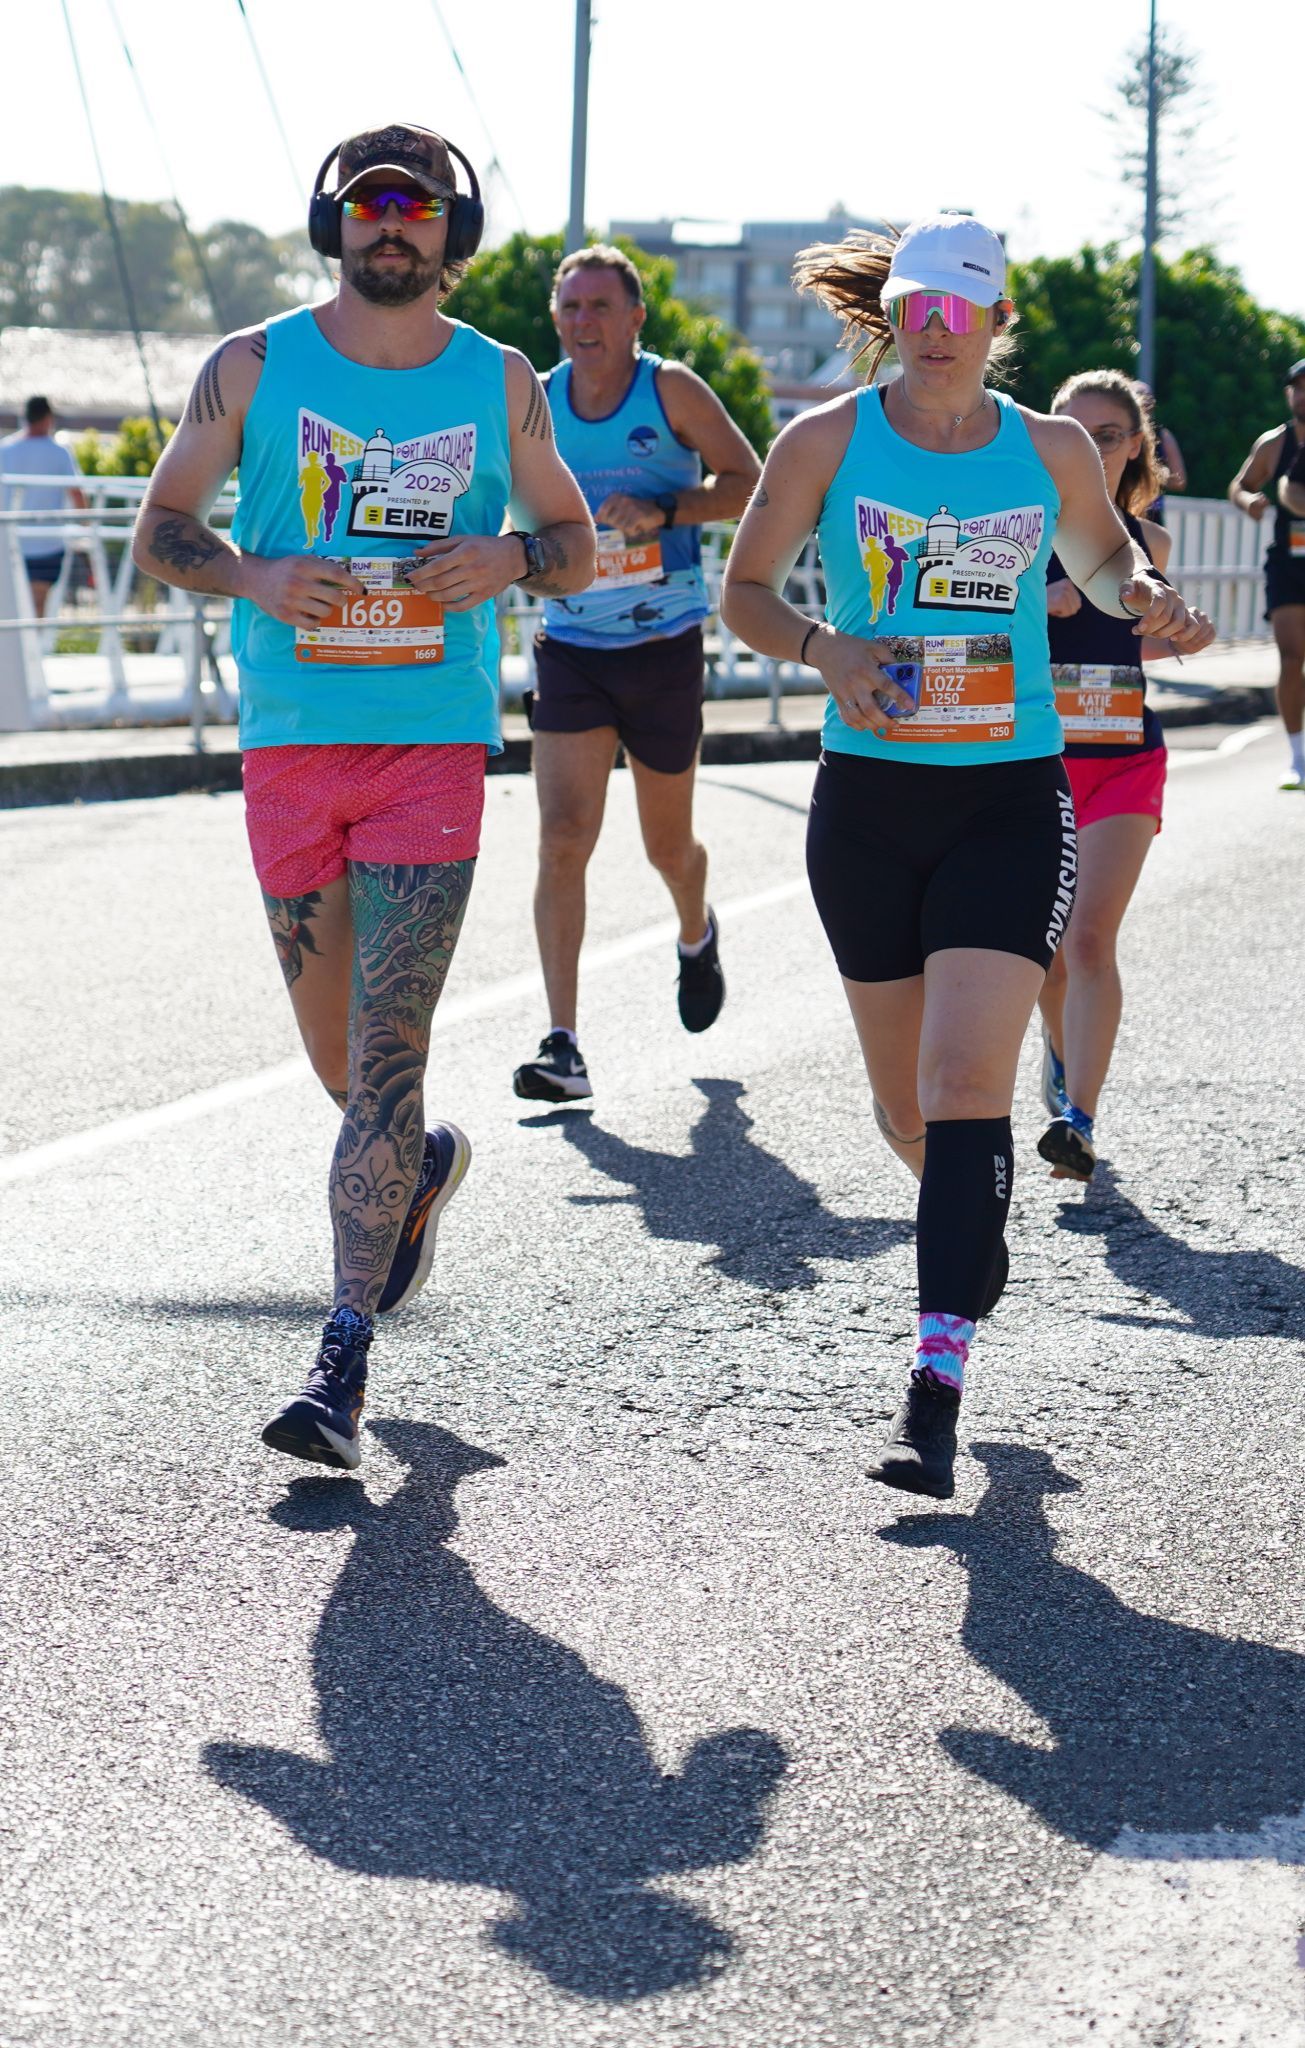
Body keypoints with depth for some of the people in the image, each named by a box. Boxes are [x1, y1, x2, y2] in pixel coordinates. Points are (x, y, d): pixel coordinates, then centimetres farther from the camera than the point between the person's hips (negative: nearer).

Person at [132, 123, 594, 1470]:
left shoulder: (500, 382, 6)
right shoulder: (253, 368, 4)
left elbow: (575, 547, 14)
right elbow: (160, 528, 8)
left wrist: (509, 559, -9)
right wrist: (254, 577, -12)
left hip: (435, 741, -2)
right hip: (291, 738, 2)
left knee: (384, 1054, -11)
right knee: (335, 1050, 11)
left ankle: (342, 1364, -11)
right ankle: (422, 1165, 47)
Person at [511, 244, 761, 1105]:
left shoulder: (671, 390, -6)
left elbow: (751, 483, -7)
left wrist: (663, 512, -20)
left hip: (664, 647, -2)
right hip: (571, 650, 2)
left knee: (668, 844, 13)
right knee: (564, 838, -13)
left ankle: (698, 935, 50)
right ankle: (563, 1048, -14)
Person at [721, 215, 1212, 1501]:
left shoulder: (1051, 450, 3)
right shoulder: (826, 442, -1)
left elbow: (1101, 553, 22)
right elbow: (744, 590, 6)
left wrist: (1141, 596, 0)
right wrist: (824, 651, -14)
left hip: (1011, 799, -1)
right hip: (869, 799, 1)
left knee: (966, 1083, -16)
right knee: (907, 1108, 11)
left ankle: (936, 1383, -17)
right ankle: (969, 1237, 47)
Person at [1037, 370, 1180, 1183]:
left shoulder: (1147, 540, 6)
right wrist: (1038, 604, -22)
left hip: (1126, 758, 0)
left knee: (1091, 935, -16)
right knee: (1046, 943, 14)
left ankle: (1079, 1118, -21)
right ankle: (1064, 1057, 44)